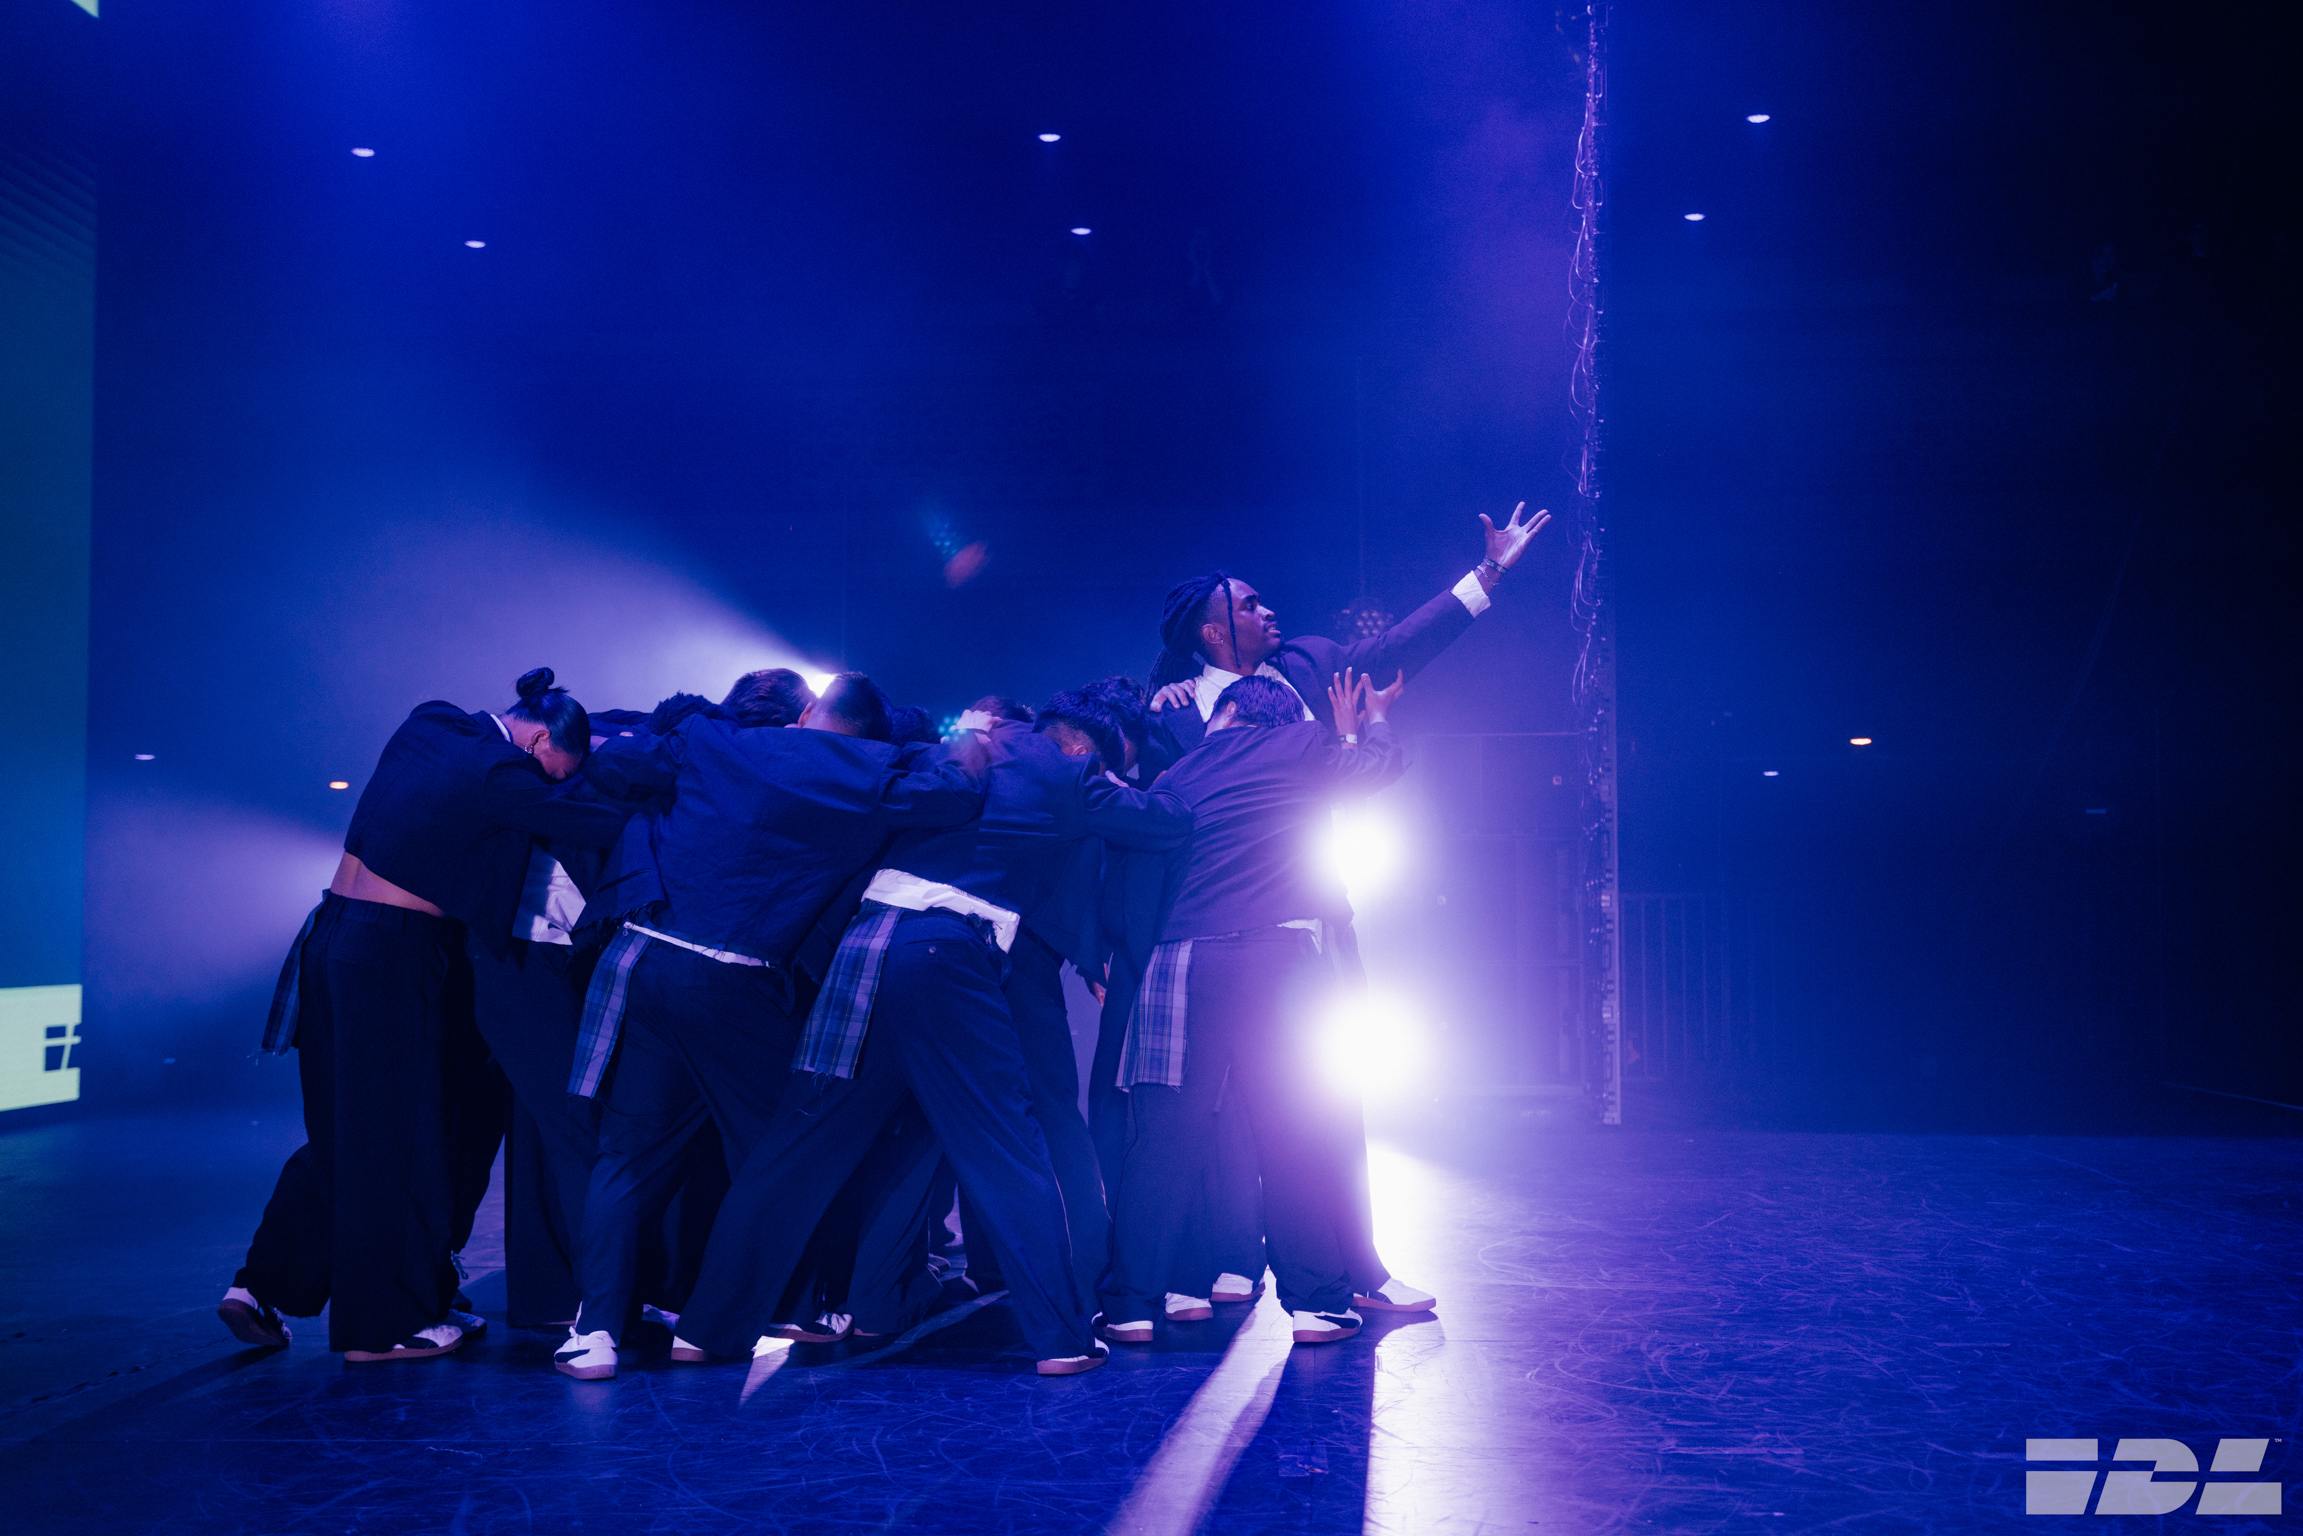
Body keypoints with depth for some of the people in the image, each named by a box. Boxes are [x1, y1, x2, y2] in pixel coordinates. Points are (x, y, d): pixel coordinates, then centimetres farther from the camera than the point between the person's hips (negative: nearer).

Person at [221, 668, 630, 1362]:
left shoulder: (428, 724, 6)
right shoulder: (503, 777, -17)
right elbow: (608, 823, -16)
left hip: (331, 937, 8)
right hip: (391, 959, -8)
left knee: (344, 1130, 19)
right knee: (394, 1136, 5)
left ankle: (262, 1285, 22)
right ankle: (383, 1323, 17)